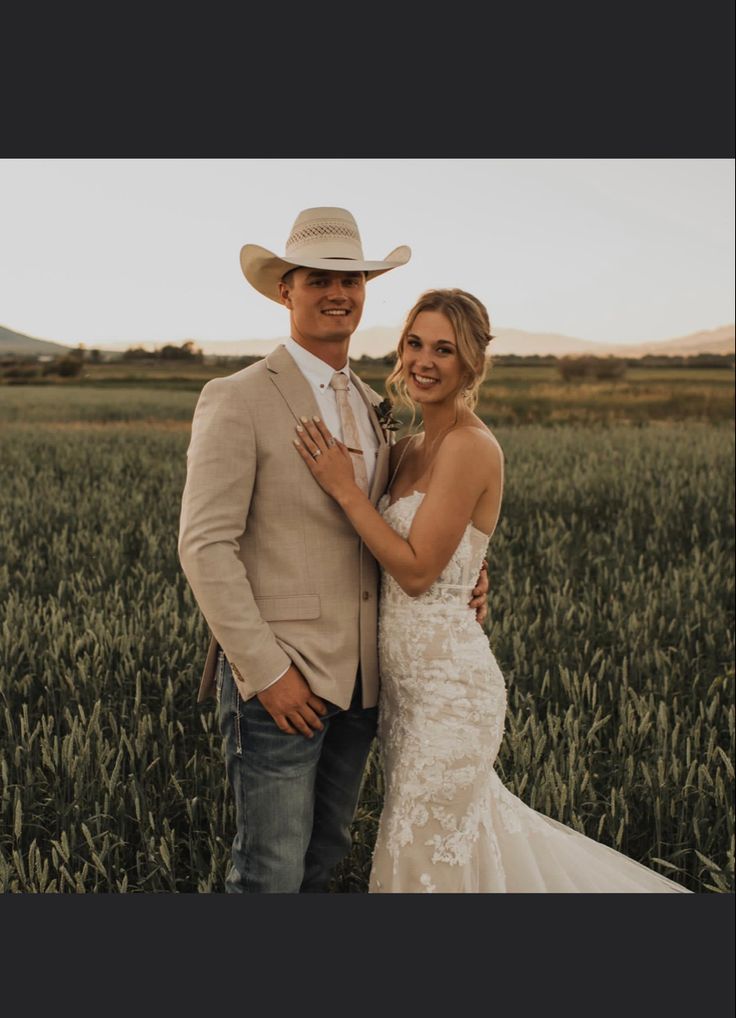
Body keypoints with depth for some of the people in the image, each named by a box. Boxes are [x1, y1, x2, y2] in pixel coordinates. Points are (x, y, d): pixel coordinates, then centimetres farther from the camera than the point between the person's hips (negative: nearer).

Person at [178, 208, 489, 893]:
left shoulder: (375, 407, 12)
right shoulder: (238, 400, -10)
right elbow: (204, 546, -15)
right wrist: (266, 671, -18)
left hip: (358, 677, 7)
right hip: (277, 678, -6)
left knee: (323, 859, 19)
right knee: (270, 874, 3)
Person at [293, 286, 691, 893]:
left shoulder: (471, 446, -16)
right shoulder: (409, 449, 10)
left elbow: (418, 570, -19)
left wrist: (344, 488, -18)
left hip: (448, 683, -8)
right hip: (405, 677, 8)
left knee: (429, 855, 5)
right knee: (465, 826, 22)